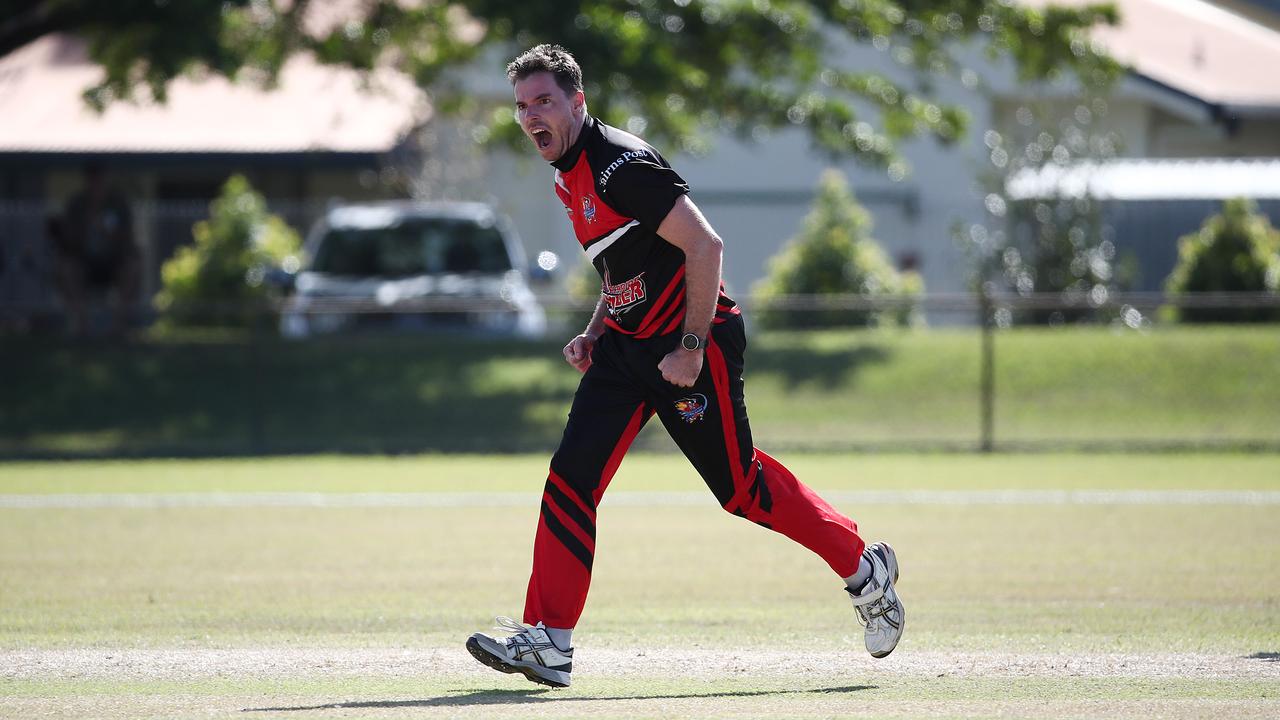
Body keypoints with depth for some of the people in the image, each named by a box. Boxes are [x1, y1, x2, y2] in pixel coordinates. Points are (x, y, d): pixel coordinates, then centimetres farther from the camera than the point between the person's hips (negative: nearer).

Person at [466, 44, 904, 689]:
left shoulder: (619, 163, -20)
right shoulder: (569, 177, 10)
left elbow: (704, 247, -23)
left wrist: (691, 348, -23)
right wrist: (594, 334, 10)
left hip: (692, 344, -8)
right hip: (629, 345, 9)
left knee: (738, 485, 0)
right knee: (571, 477, -4)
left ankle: (865, 569, 19)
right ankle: (548, 642, -6)